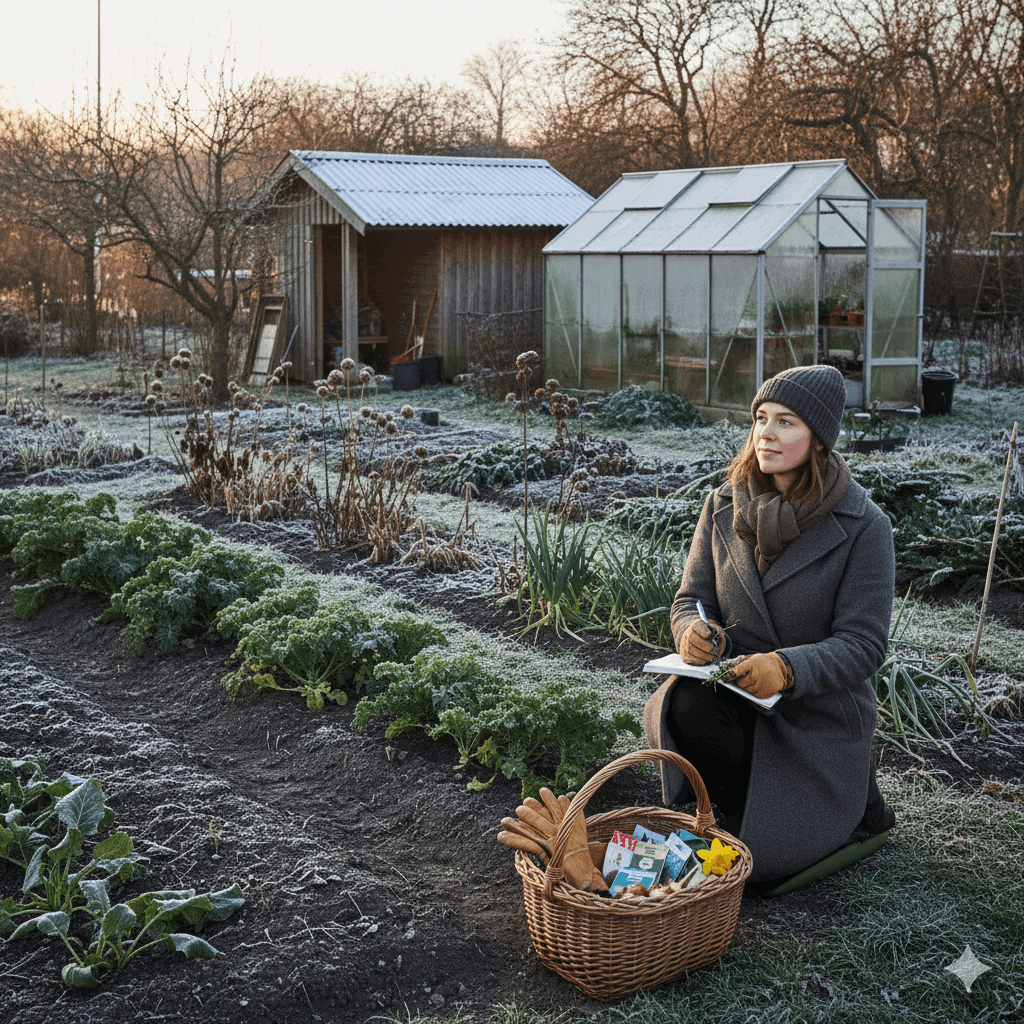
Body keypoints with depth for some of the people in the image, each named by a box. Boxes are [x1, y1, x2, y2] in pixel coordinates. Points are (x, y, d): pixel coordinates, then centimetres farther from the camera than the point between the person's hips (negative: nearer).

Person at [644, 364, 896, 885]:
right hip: (734, 686, 3)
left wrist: (788, 667, -34)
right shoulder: (725, 505, -1)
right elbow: (691, 596, 3)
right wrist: (694, 631, -23)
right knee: (684, 705, -34)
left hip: (819, 706, -3)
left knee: (756, 860, -12)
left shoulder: (863, 526, -13)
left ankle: (849, 797, 18)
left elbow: (863, 644, -15)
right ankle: (745, 802, -3)